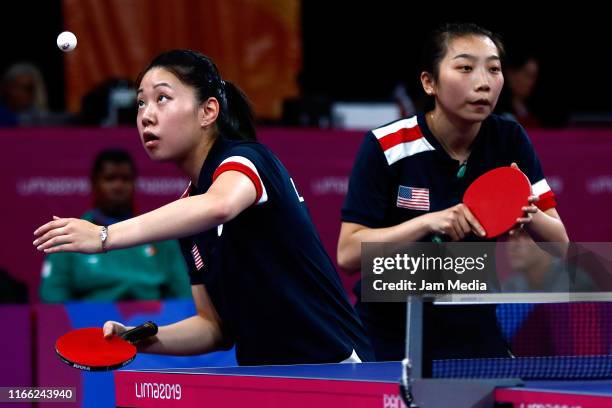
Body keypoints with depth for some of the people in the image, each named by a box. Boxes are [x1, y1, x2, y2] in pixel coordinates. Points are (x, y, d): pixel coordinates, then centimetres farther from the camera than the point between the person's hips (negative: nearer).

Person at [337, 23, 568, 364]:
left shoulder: (510, 141, -4)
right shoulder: (387, 146, -14)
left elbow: (559, 244, -3)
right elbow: (348, 254, -18)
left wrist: (530, 216, -24)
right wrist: (428, 222, -29)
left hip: (477, 337, 3)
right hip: (390, 343, -3)